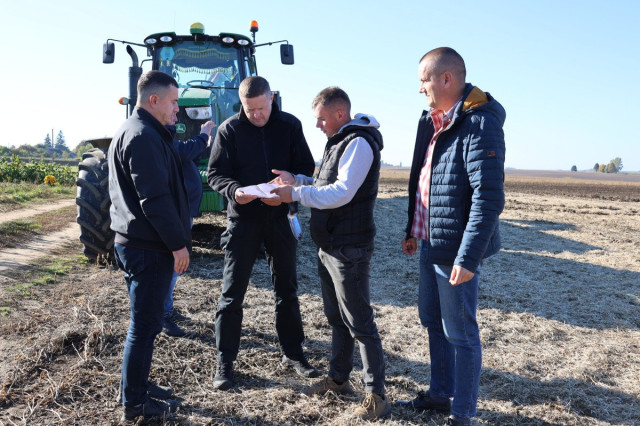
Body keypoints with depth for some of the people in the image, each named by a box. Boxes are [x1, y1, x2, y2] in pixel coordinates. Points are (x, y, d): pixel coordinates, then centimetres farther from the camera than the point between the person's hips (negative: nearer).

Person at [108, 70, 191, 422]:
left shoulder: (132, 131, 17)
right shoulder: (144, 137, -17)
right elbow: (155, 198, -22)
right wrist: (178, 243, -18)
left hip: (135, 242, 11)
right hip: (149, 246, -11)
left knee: (145, 322, 18)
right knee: (145, 324, -1)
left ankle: (138, 386, 31)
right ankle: (135, 403, 11)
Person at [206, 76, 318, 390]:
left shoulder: (290, 125, 1)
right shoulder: (229, 129, -4)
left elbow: (306, 168, 2)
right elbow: (215, 174, -4)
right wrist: (234, 190, -25)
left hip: (280, 217, 2)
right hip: (243, 219, -2)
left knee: (287, 288, 13)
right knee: (232, 293, 1)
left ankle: (293, 353, 28)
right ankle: (224, 362, 13)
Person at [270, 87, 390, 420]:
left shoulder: (359, 142, -15)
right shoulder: (338, 141, 16)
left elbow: (341, 193, -23)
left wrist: (296, 194, -19)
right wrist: (296, 180, 8)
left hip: (350, 248, -10)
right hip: (329, 245, 10)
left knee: (359, 323, -3)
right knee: (336, 318, 18)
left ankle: (376, 395, 8)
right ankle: (338, 379, 32)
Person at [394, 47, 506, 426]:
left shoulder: (479, 124, -18)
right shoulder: (433, 121, 11)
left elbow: (489, 197, -24)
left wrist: (468, 257, -25)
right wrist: (413, 231, 20)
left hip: (456, 249, -9)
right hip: (431, 245, 9)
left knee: (460, 333, 3)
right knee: (434, 322, 19)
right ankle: (440, 394, 37)